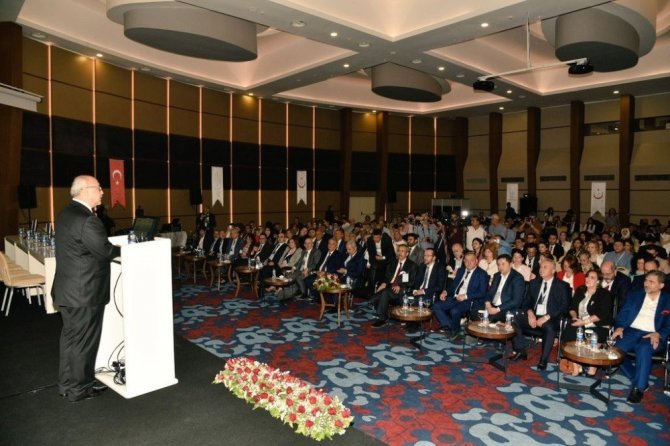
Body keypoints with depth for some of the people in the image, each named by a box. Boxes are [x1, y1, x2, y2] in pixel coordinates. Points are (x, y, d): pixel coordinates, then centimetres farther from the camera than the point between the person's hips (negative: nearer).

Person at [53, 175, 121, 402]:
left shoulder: (66, 213, 8)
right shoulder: (87, 219, -24)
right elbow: (105, 252, -20)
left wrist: (110, 247, 4)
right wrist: (121, 249, -1)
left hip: (68, 288, 10)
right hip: (84, 291, -10)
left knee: (70, 337, 21)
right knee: (83, 340, 5)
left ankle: (67, 383, 35)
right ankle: (78, 389, 20)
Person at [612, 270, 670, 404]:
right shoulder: (635, 295, 15)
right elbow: (623, 313, 10)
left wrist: (658, 334, -17)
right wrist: (619, 327, -9)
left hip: (652, 335, -3)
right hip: (632, 331, 3)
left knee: (644, 349, -37)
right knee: (616, 348, -27)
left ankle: (639, 387, -22)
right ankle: (639, 380, -5)